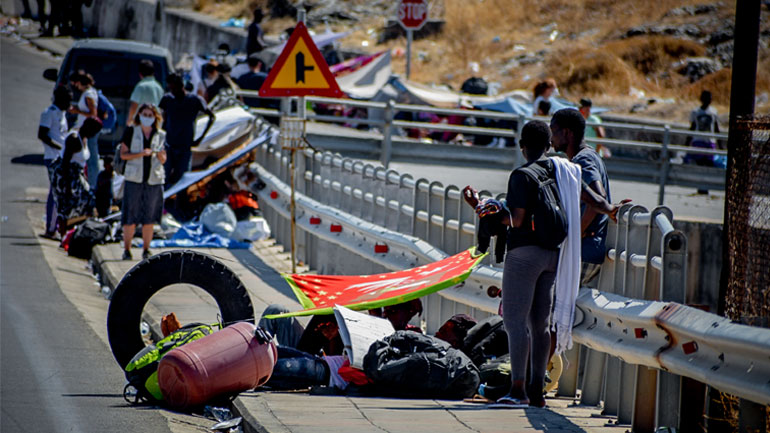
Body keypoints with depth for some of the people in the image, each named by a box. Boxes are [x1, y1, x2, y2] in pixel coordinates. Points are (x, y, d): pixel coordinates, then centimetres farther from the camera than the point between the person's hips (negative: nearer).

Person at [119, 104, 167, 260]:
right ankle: (126, 249, 3)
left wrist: (159, 154, -11)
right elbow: (123, 154, -1)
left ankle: (146, 250, 10)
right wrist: (141, 154, -15)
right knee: (130, 217, -3)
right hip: (134, 179, -2)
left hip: (154, 180, 2)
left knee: (149, 218, 3)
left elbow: (163, 160, 12)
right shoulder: (131, 132, 5)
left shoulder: (160, 135, 10)